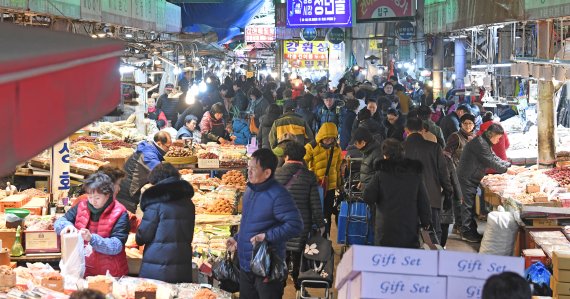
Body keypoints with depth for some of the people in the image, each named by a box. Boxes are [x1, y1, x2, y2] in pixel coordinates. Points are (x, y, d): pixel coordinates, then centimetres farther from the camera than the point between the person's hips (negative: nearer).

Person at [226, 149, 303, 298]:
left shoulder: (278, 195, -21)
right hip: (245, 263, 9)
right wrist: (237, 238, 13)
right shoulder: (250, 190, 7)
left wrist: (267, 236, -26)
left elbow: (295, 225, -25)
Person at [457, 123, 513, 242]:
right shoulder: (480, 143, -21)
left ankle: (471, 229, 19)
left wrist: (509, 165, 9)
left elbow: (494, 157, 18)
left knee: (471, 203, 13)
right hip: (467, 178, -10)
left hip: (472, 178, 10)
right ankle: (466, 233, -1)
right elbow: (490, 161, -21)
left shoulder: (485, 143, 14)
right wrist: (505, 170, -13)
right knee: (468, 204, -6)